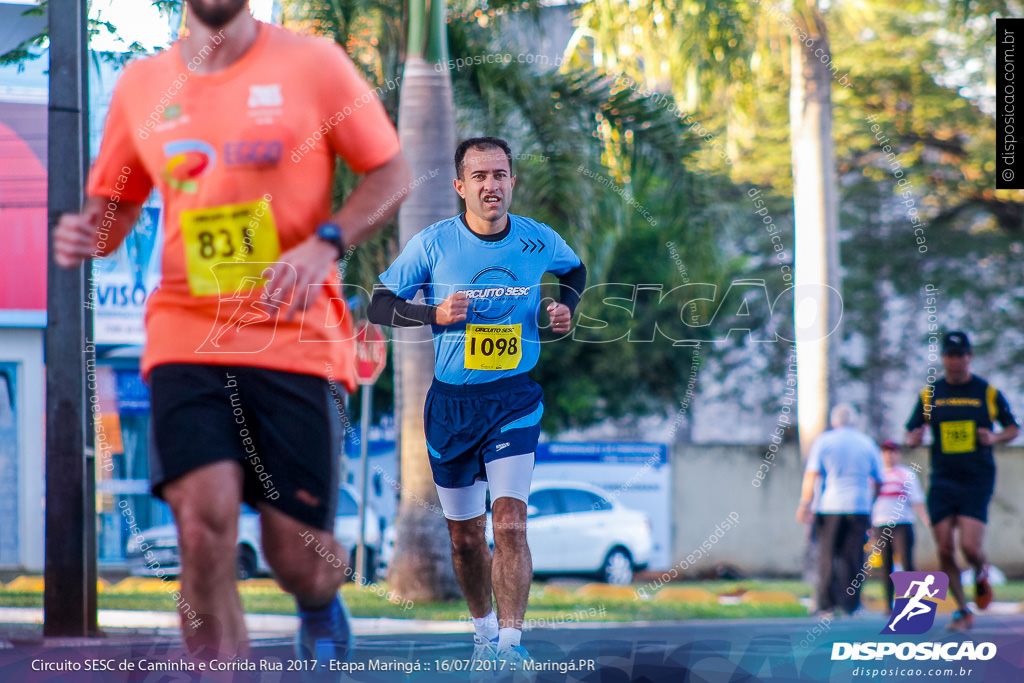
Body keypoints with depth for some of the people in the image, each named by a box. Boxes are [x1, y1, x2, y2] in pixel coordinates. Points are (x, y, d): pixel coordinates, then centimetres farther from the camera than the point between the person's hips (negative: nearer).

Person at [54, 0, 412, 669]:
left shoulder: (312, 63, 0)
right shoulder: (142, 84, 8)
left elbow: (392, 172, 3)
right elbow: (114, 202, 19)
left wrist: (325, 244, -14)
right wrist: (87, 234, -6)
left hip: (296, 337, -1)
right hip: (186, 332, 2)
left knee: (298, 556, 0)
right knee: (204, 521, -19)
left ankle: (321, 607, 39)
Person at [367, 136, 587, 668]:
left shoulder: (538, 240, -2)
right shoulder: (433, 243, -8)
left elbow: (574, 268, 21)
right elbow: (379, 306, -2)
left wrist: (566, 306, 1)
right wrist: (435, 314, -19)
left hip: (515, 399, -1)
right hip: (452, 402, 1)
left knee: (510, 522, -18)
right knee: (465, 535, 10)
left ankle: (510, 640, -17)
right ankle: (483, 628, 31)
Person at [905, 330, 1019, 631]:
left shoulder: (988, 393, 2)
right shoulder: (929, 394, 7)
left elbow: (1014, 428, 11)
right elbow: (911, 434, 12)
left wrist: (995, 437, -10)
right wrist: (914, 437, -12)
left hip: (977, 481, -2)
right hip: (942, 480, 2)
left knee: (970, 547, -14)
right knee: (945, 551, -3)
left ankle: (981, 573, 22)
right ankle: (963, 611, 12)